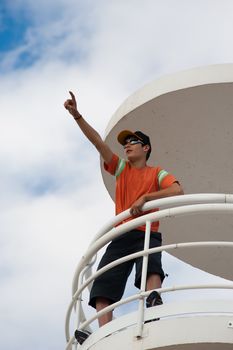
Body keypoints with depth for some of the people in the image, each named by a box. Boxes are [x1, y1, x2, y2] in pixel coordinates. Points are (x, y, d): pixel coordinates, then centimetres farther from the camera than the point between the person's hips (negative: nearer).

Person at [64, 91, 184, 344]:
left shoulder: (157, 173, 10)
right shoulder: (121, 169, 21)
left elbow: (177, 191, -11)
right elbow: (97, 141, 12)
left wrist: (145, 198, -17)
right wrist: (76, 115, 3)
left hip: (147, 234, -3)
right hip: (121, 236, 4)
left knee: (150, 266, -37)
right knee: (102, 284, -17)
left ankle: (155, 304, -59)